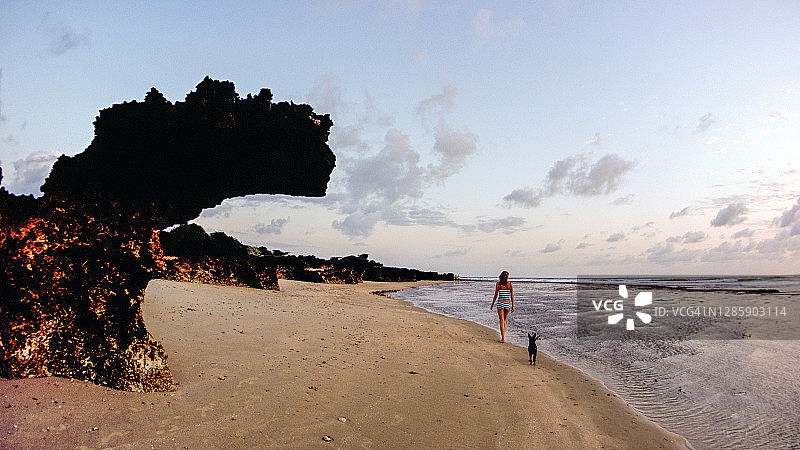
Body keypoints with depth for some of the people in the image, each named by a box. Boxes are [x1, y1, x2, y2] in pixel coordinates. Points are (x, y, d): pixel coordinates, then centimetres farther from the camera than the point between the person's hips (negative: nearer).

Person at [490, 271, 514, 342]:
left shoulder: (498, 284, -4)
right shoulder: (510, 284, 0)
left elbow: (496, 295, -4)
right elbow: (512, 296, 1)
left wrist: (492, 304, 6)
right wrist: (513, 306, 7)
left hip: (500, 303, -2)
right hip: (508, 303, 2)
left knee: (502, 321, -1)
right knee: (504, 320, 19)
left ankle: (503, 338, -9)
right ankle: (503, 336, 21)